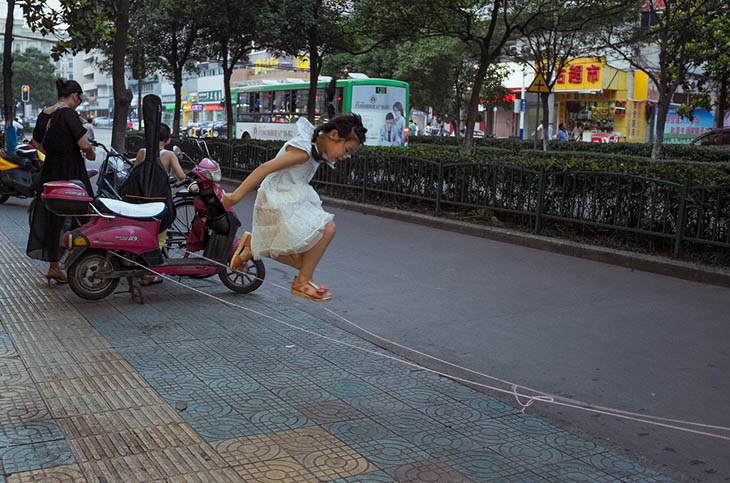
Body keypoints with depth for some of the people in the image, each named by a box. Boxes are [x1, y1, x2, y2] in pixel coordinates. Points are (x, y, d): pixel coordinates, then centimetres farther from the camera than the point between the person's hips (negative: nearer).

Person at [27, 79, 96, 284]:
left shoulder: (43, 115, 9)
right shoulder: (68, 114, -14)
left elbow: (35, 143, 18)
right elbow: (84, 144, -21)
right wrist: (91, 153, -1)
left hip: (49, 171, 8)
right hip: (71, 172, -8)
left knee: (50, 217, 11)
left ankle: (54, 267, 17)